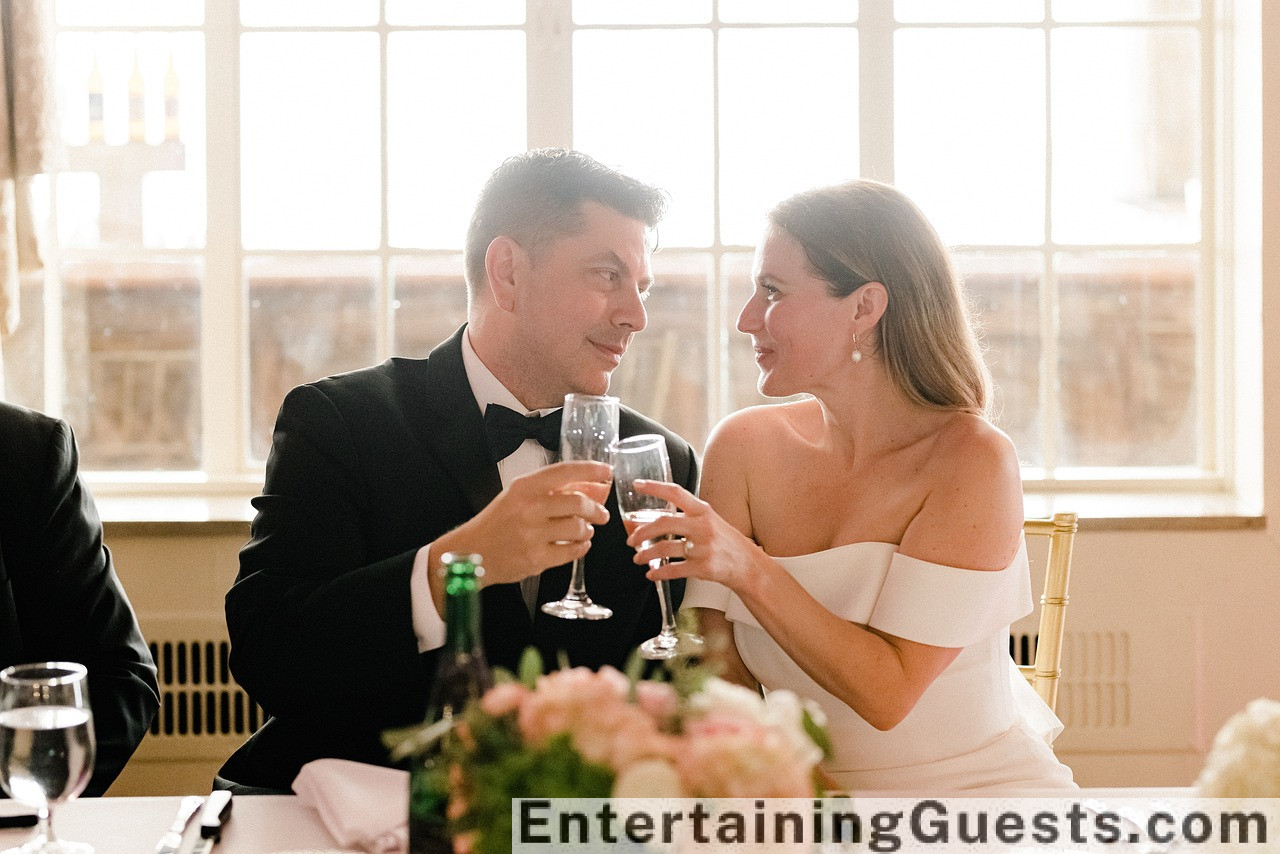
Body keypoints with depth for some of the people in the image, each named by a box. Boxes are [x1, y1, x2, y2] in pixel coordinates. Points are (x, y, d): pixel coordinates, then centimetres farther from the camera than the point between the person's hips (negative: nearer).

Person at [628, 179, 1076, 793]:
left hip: (981, 790, -3)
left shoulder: (972, 460, -11)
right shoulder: (745, 447, 1)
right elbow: (726, 669, 0)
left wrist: (749, 569, -25)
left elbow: (888, 694, -16)